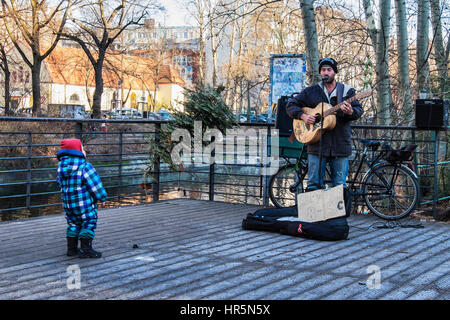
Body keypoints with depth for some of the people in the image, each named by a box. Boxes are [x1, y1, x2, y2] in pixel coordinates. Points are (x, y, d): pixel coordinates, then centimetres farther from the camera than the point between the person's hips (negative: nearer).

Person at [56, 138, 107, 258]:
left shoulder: (61, 167, 2)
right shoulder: (85, 167, -19)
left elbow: (60, 182, 14)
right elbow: (95, 184, -16)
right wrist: (102, 198, -3)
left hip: (68, 202, 7)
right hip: (85, 203, -7)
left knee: (73, 223, 20)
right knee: (89, 223, 5)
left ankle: (71, 248, 23)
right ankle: (85, 249, 3)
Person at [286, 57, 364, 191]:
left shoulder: (347, 91, 8)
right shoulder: (311, 91, 9)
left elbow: (359, 110, 0)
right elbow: (290, 105, 11)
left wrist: (350, 112, -23)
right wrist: (303, 116, -7)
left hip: (340, 145, 0)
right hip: (317, 145, 0)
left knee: (340, 187, 3)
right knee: (313, 185, 1)